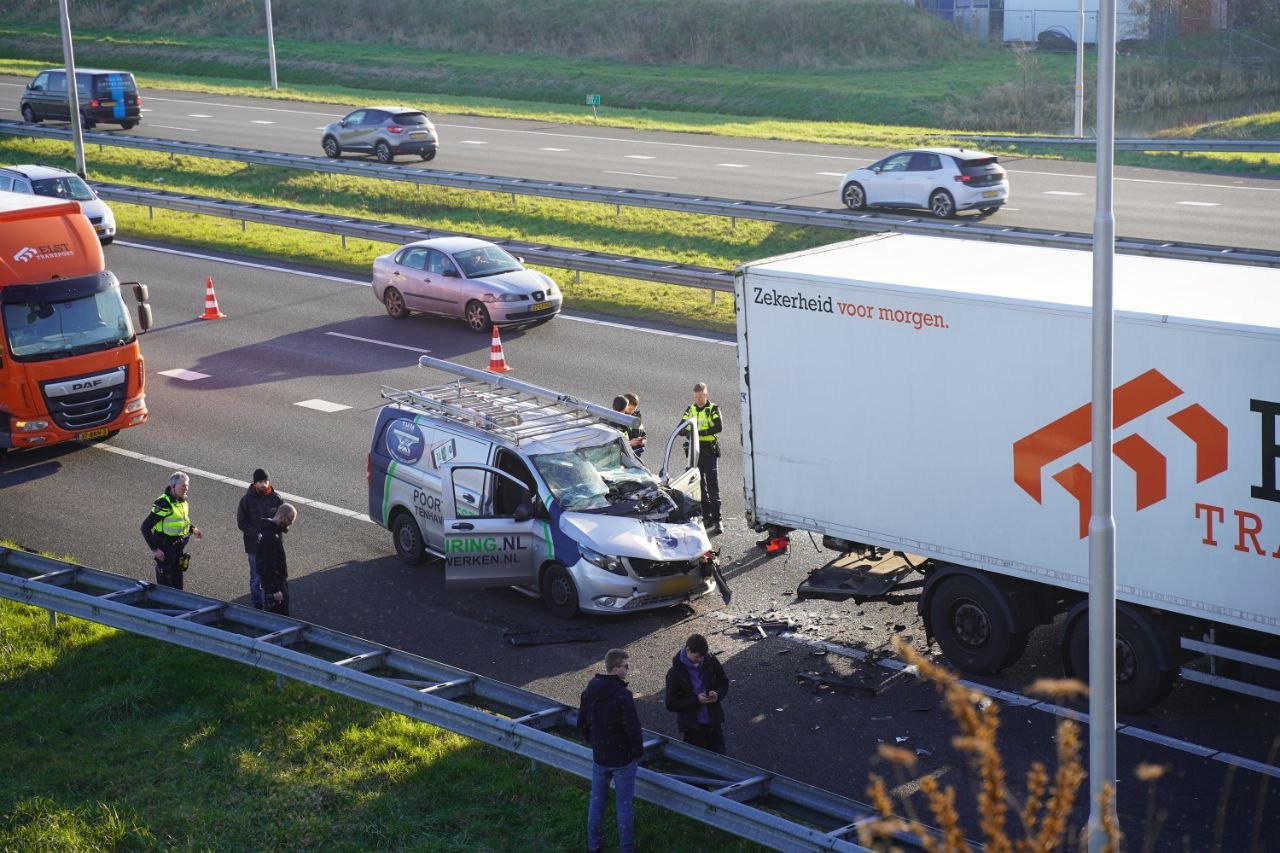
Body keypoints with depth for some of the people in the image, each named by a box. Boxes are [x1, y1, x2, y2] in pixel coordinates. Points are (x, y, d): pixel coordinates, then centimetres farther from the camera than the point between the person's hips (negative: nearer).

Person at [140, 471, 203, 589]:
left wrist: (193, 530, 2)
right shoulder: (163, 504, -25)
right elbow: (145, 527, -23)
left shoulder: (183, 501, 1)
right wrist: (154, 549, -24)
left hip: (180, 547, 8)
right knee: (166, 581, 2)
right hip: (165, 550, -8)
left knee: (177, 581, 18)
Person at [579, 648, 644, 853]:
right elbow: (633, 728, -22)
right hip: (623, 759, -6)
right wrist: (638, 752, -5)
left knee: (596, 801, 18)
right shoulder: (622, 695, -25)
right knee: (623, 806, 7)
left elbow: (582, 723, 8)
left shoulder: (589, 691, -3)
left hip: (599, 758, 6)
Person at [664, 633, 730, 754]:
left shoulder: (710, 660, -5)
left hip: (714, 722, 4)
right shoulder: (675, 673, -16)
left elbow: (724, 682, 9)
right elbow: (671, 704, -13)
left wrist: (717, 694, -14)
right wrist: (696, 700, -24)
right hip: (693, 727, -4)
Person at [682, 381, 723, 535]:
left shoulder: (713, 409, -1)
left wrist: (701, 432, -28)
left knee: (713, 486, -9)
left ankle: (716, 520, -11)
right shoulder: (690, 410, 12)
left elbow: (719, 427, -16)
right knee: (699, 486, 9)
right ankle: (706, 516, 18)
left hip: (710, 451, -5)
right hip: (695, 452, 5)